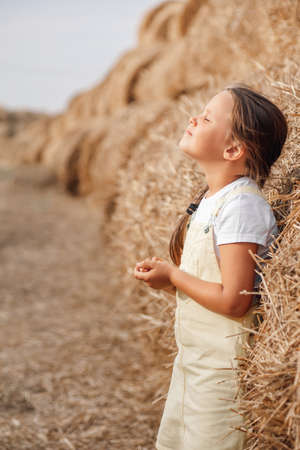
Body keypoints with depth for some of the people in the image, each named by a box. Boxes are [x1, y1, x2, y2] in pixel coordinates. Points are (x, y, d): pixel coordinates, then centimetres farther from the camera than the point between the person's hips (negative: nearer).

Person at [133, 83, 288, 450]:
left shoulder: (241, 205, -23)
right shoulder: (210, 199, 6)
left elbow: (233, 301, -26)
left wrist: (173, 275, -14)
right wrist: (165, 273, -2)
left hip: (220, 369, -9)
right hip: (190, 360, 9)